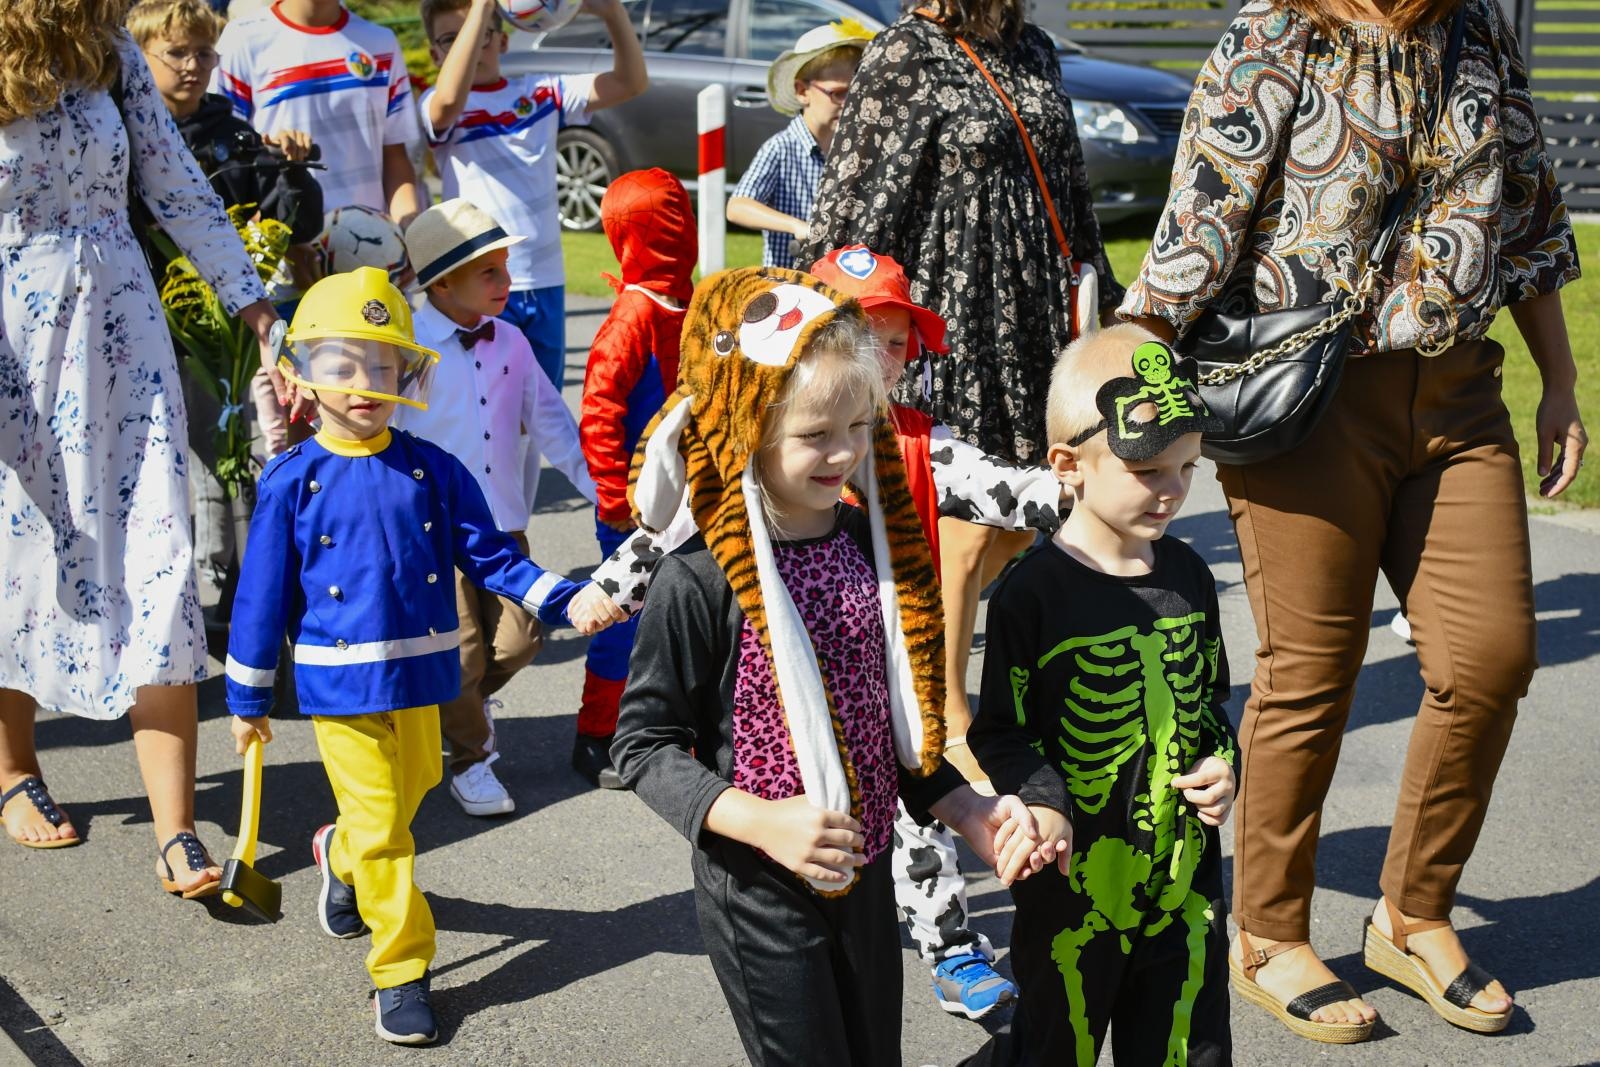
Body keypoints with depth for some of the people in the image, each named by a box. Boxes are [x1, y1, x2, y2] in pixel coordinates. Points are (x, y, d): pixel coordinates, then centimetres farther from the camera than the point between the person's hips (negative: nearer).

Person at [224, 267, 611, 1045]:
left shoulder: (432, 470, -2)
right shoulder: (293, 480, -7)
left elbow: (489, 555, 1)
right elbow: (263, 592, -2)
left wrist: (561, 601, -13)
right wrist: (247, 698, 2)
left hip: (420, 673, 3)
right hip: (340, 684, -3)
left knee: (409, 794, 21)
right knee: (380, 822, -1)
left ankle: (340, 855, 53)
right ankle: (400, 969, 12)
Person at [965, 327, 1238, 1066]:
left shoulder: (1188, 576, 3)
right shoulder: (1032, 594, -16)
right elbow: (1001, 733, -10)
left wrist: (1221, 766, -2)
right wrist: (1043, 804, -26)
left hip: (1184, 875, 5)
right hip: (1074, 886, -5)